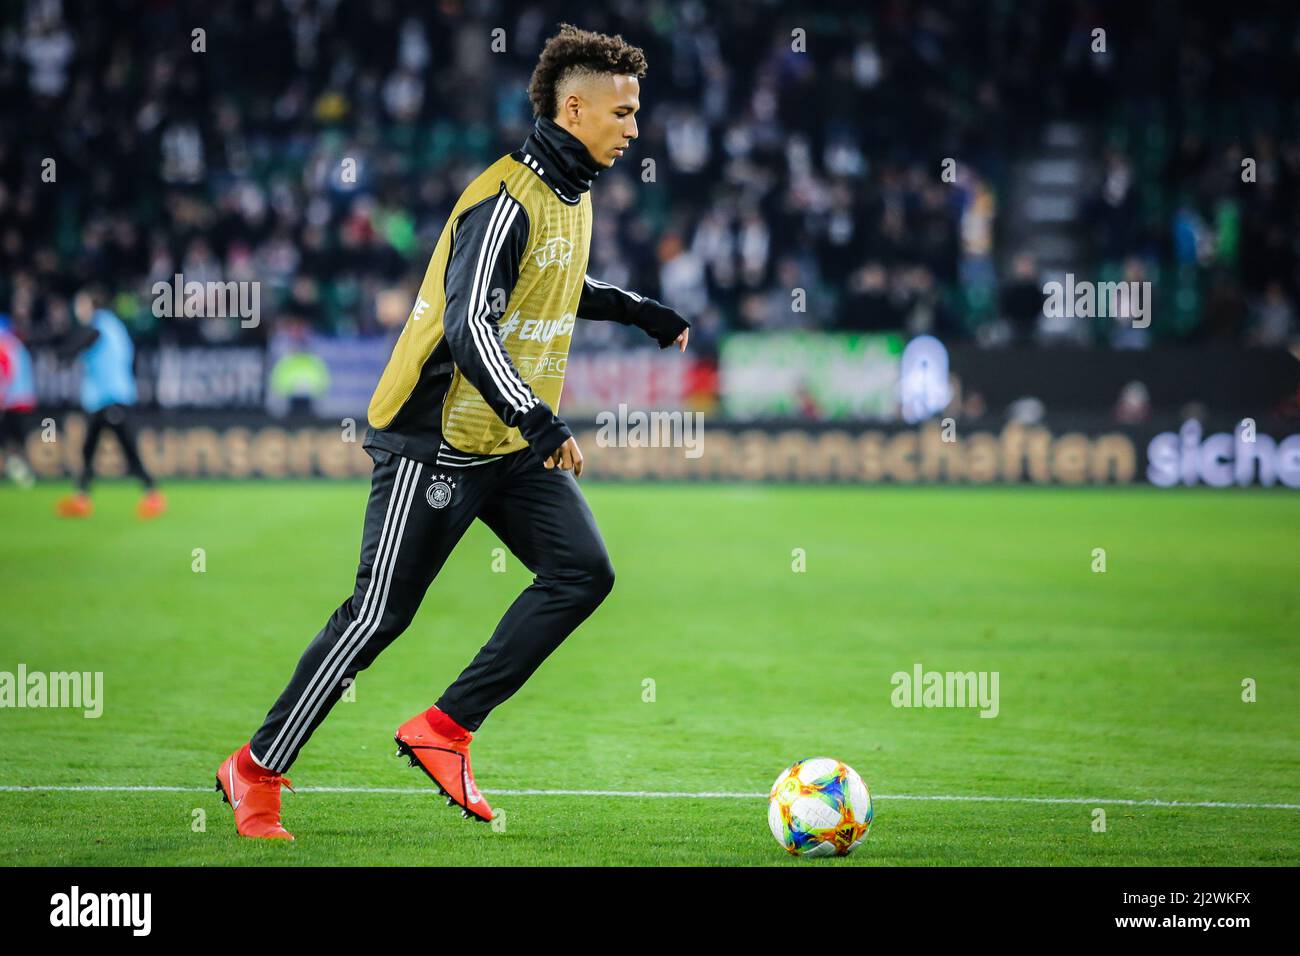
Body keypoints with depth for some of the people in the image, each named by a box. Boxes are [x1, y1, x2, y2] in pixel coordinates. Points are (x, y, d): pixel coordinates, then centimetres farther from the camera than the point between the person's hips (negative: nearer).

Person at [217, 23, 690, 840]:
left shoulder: (572, 196, 9)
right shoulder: (507, 201, -21)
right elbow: (468, 327, -30)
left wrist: (637, 310, 26)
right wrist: (541, 423, -35)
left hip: (515, 445, 9)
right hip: (439, 442, -9)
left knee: (584, 572, -8)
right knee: (381, 614, -5)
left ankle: (447, 729, -2)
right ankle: (257, 772, 9)